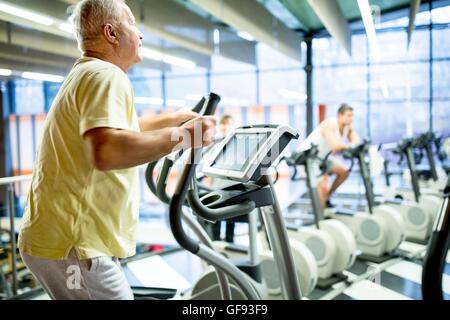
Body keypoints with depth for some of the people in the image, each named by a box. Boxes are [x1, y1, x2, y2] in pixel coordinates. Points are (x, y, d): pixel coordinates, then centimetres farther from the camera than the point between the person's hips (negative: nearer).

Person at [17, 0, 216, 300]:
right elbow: (106, 151, -34)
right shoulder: (107, 76, -16)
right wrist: (182, 136, -23)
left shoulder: (85, 75, 19)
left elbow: (121, 128, 34)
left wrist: (179, 117, 32)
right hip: (71, 244, -10)